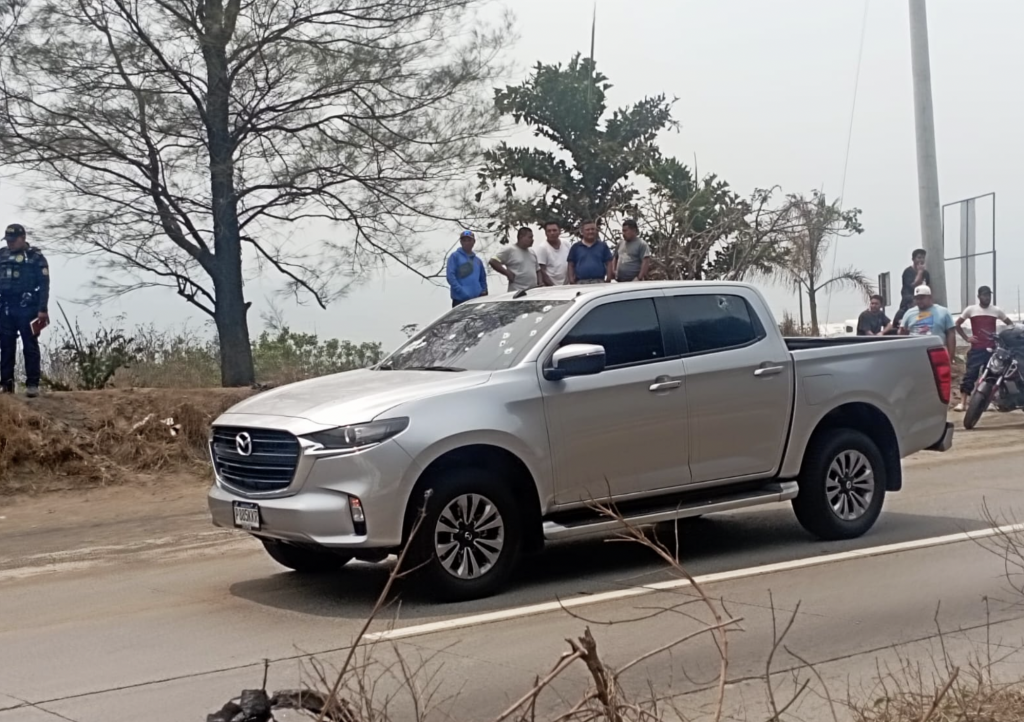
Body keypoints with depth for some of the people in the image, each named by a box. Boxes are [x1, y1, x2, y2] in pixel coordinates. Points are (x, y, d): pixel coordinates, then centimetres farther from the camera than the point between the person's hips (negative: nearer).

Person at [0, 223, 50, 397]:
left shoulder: (36, 257, 0)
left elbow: (44, 284, -5)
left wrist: (42, 309, -13)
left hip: (27, 307, -4)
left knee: (30, 346, -2)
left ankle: (32, 384, -1)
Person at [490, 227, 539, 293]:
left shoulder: (532, 252, 18)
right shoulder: (509, 250, -4)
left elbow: (537, 270, 26)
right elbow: (493, 262, -9)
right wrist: (508, 273, -12)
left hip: (534, 291, 7)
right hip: (517, 292, -7)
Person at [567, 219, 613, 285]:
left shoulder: (603, 246, 10)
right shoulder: (576, 247, 11)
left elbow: (609, 264, 8)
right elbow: (571, 265, 10)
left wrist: (608, 280, -2)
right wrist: (572, 282, 0)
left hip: (599, 282, 0)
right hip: (581, 282, 0)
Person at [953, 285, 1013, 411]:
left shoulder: (997, 310, 5)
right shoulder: (971, 310, 0)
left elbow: (1010, 324, 16)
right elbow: (957, 324, 8)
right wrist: (966, 338, -1)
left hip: (992, 348, 2)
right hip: (977, 348, -2)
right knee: (970, 374, -9)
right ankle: (962, 402, -11)